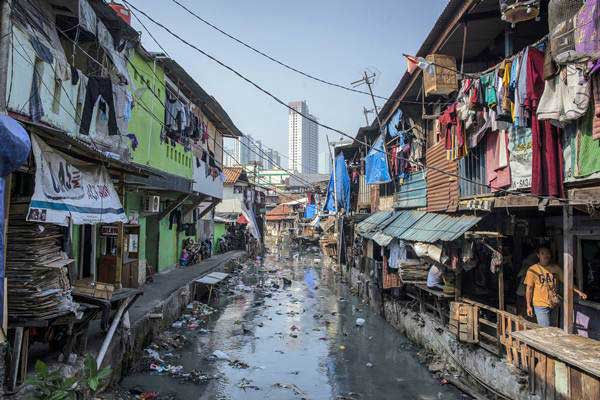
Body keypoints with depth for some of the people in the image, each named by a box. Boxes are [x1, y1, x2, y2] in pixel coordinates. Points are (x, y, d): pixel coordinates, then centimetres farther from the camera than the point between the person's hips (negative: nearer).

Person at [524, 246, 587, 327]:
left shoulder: (556, 268, 4)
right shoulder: (533, 270, -9)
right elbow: (529, 289, -6)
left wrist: (578, 292, -1)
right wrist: (529, 306, -7)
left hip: (554, 305, 5)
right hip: (541, 305, -5)